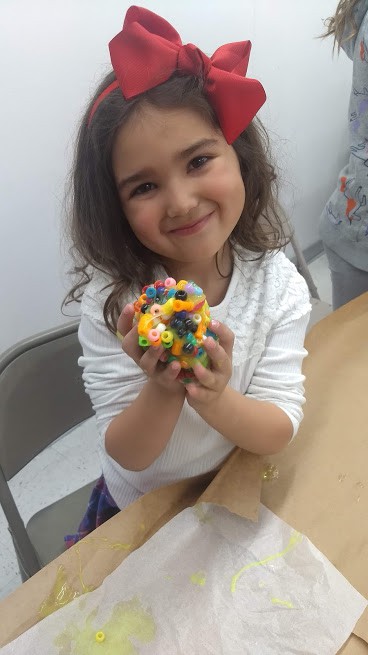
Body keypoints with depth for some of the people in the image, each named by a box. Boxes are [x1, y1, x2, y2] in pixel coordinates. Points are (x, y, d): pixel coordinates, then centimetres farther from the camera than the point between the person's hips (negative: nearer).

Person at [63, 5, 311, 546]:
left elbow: (281, 430, -18)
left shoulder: (278, 285, -19)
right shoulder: (111, 300, -24)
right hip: (137, 510, 2)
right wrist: (162, 391, -39)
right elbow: (126, 455, -19)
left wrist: (215, 398, -38)